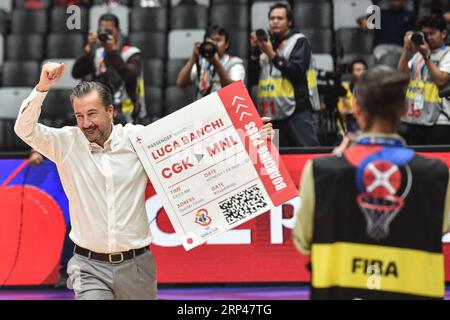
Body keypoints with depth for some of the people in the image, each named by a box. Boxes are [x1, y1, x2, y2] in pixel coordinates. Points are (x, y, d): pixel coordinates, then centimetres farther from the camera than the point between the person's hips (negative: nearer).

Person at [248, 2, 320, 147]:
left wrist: (272, 55, -11)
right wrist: (255, 51, 2)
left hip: (296, 111, -5)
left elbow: (297, 72, -12)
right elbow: (252, 80, 13)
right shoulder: (266, 44, 19)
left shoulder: (299, 41, 3)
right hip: (271, 113, 5)